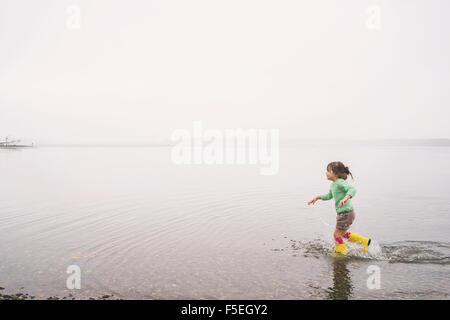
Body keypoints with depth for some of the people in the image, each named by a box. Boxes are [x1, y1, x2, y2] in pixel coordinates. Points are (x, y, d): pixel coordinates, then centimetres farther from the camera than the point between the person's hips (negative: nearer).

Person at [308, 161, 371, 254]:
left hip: (346, 213, -10)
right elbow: (329, 195, 26)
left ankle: (341, 252, 19)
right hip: (342, 213, 10)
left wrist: (345, 198, -53)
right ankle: (364, 241, 35)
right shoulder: (333, 184, 9)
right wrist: (317, 197, 22)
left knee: (337, 234, 1)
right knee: (343, 233, 24)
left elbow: (352, 189, -37)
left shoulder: (341, 182, -20)